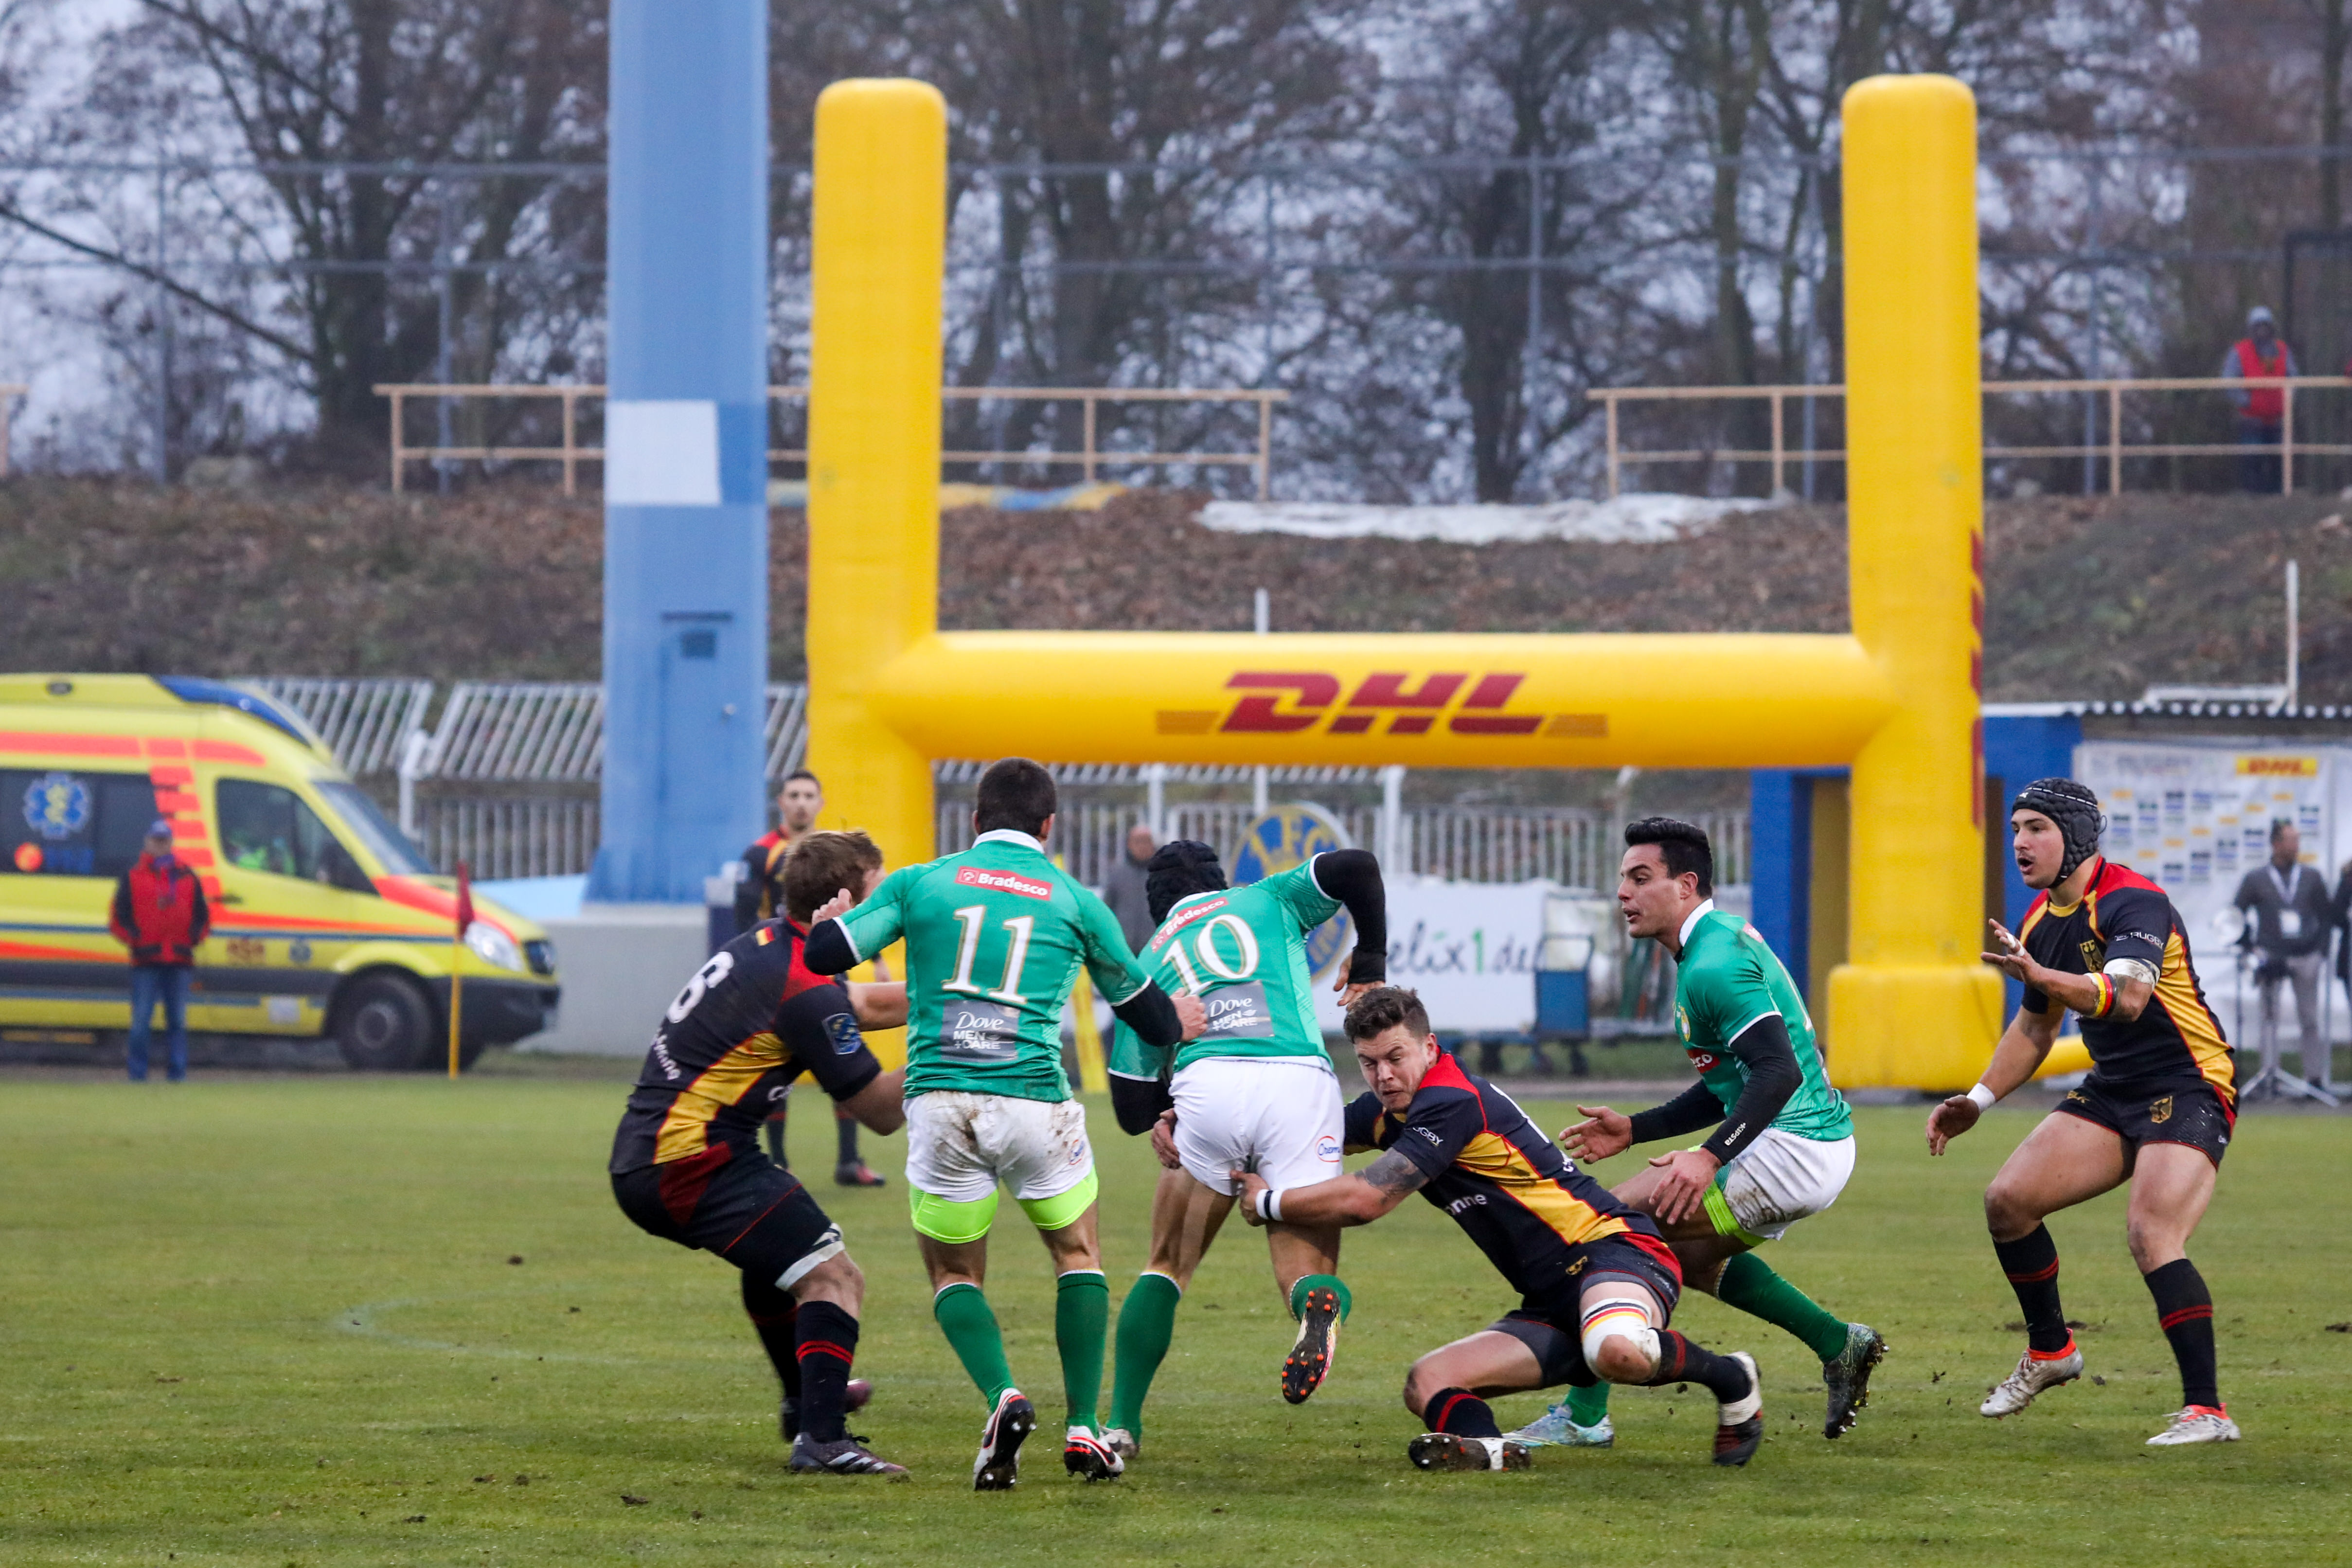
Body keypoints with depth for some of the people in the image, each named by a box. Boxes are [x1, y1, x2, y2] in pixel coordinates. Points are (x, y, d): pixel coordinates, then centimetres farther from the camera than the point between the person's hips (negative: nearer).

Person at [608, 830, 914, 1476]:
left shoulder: (768, 943, 10)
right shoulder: (807, 991, -18)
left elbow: (863, 1005, 28)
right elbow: (881, 1112, -12)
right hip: (691, 1162, -10)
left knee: (776, 1251, 35)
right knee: (834, 1278, -13)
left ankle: (806, 1398, 49)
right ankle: (821, 1438, -25)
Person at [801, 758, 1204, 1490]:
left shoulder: (918, 883, 9)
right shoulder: (1074, 901, 11)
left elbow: (826, 954, 2)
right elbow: (1140, 1005, 21)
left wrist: (829, 915, 26)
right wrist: (1179, 1022, 45)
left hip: (938, 1099, 0)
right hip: (1033, 1096, 0)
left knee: (953, 1273, 15)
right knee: (1079, 1255, 21)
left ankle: (1002, 1398, -11)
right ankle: (1084, 1429, 13)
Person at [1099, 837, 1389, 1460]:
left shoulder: (1149, 960, 28)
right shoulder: (1267, 900, 27)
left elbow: (1133, 1107, 24)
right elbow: (1356, 870, 10)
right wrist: (1369, 967, 22)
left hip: (1207, 1084, 1)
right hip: (1303, 1083, -1)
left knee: (1166, 1268, 20)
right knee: (1311, 1277, 4)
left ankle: (1122, 1425, 7)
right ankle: (1322, 1305, -35)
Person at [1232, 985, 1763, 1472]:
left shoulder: (1454, 1102, -18)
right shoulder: (1390, 1107, 12)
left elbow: (1364, 1200, -20)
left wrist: (1268, 1203, -6)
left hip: (1617, 1251, -10)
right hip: (1551, 1303, 10)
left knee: (1616, 1352, -42)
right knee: (1427, 1385, -8)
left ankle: (1730, 1379, -12)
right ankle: (1488, 1449, -40)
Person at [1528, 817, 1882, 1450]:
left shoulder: (1712, 966, -17)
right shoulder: (1728, 939, 16)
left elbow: (1779, 1072, -28)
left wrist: (1710, 1157, -34)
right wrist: (1634, 1129, 20)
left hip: (1790, 1148, -11)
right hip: (1824, 1142, 11)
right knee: (1688, 1251, 29)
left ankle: (1584, 1415, -9)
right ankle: (1839, 1345, 25)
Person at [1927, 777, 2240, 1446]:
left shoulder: (2131, 903, -20)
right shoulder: (2042, 920, 8)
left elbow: (2128, 996, -39)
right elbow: (2037, 1023, 24)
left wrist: (2040, 975, -51)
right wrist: (1979, 1099, 18)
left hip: (2188, 1090, -9)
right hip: (2112, 1090, 9)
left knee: (2151, 1235, -26)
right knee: (2009, 1199, -1)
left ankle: (2207, 1410, -24)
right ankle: (2049, 1350, 20)